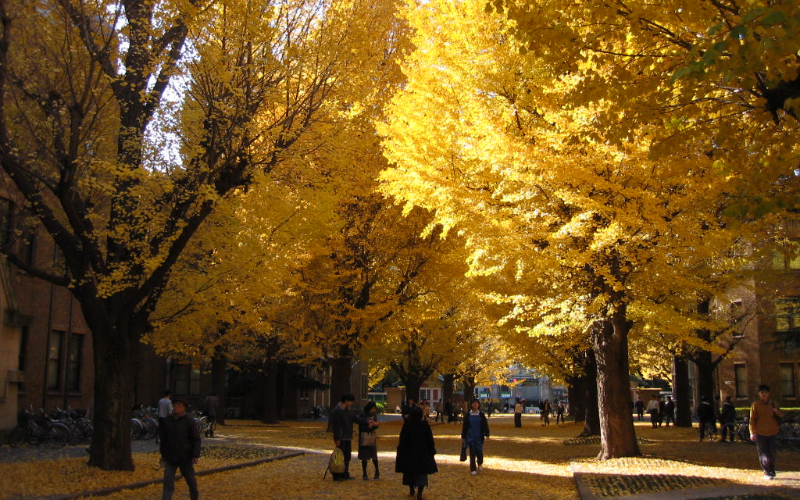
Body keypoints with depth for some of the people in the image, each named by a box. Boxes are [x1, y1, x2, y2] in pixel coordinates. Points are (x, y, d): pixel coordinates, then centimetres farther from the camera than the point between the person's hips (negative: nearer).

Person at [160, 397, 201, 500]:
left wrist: (195, 455, -14)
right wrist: (162, 453, 16)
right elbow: (163, 438, 12)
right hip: (170, 457, 2)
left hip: (185, 458, -2)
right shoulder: (167, 421, 1)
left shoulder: (189, 421, -8)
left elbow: (196, 439, -8)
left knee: (191, 480, 14)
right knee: (168, 482, -5)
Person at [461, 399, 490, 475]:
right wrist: (463, 437, 5)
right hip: (470, 437, 0)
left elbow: (485, 425, 2)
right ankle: (473, 469, 5)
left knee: (479, 451, -1)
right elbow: (464, 426, 6)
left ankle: (480, 464, 30)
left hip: (479, 437, 0)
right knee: (472, 453, -2)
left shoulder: (481, 415, 2)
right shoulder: (468, 415, 3)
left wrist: (487, 435, -7)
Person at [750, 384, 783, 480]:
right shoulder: (755, 404, -2)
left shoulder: (772, 403, 8)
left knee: (773, 453, 2)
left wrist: (776, 411, -10)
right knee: (763, 454, 0)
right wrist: (752, 432, -9)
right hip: (760, 433, -3)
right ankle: (767, 473, 12)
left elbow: (781, 415, 15)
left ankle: (771, 471, 23)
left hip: (772, 432, 3)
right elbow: (752, 419, -3)